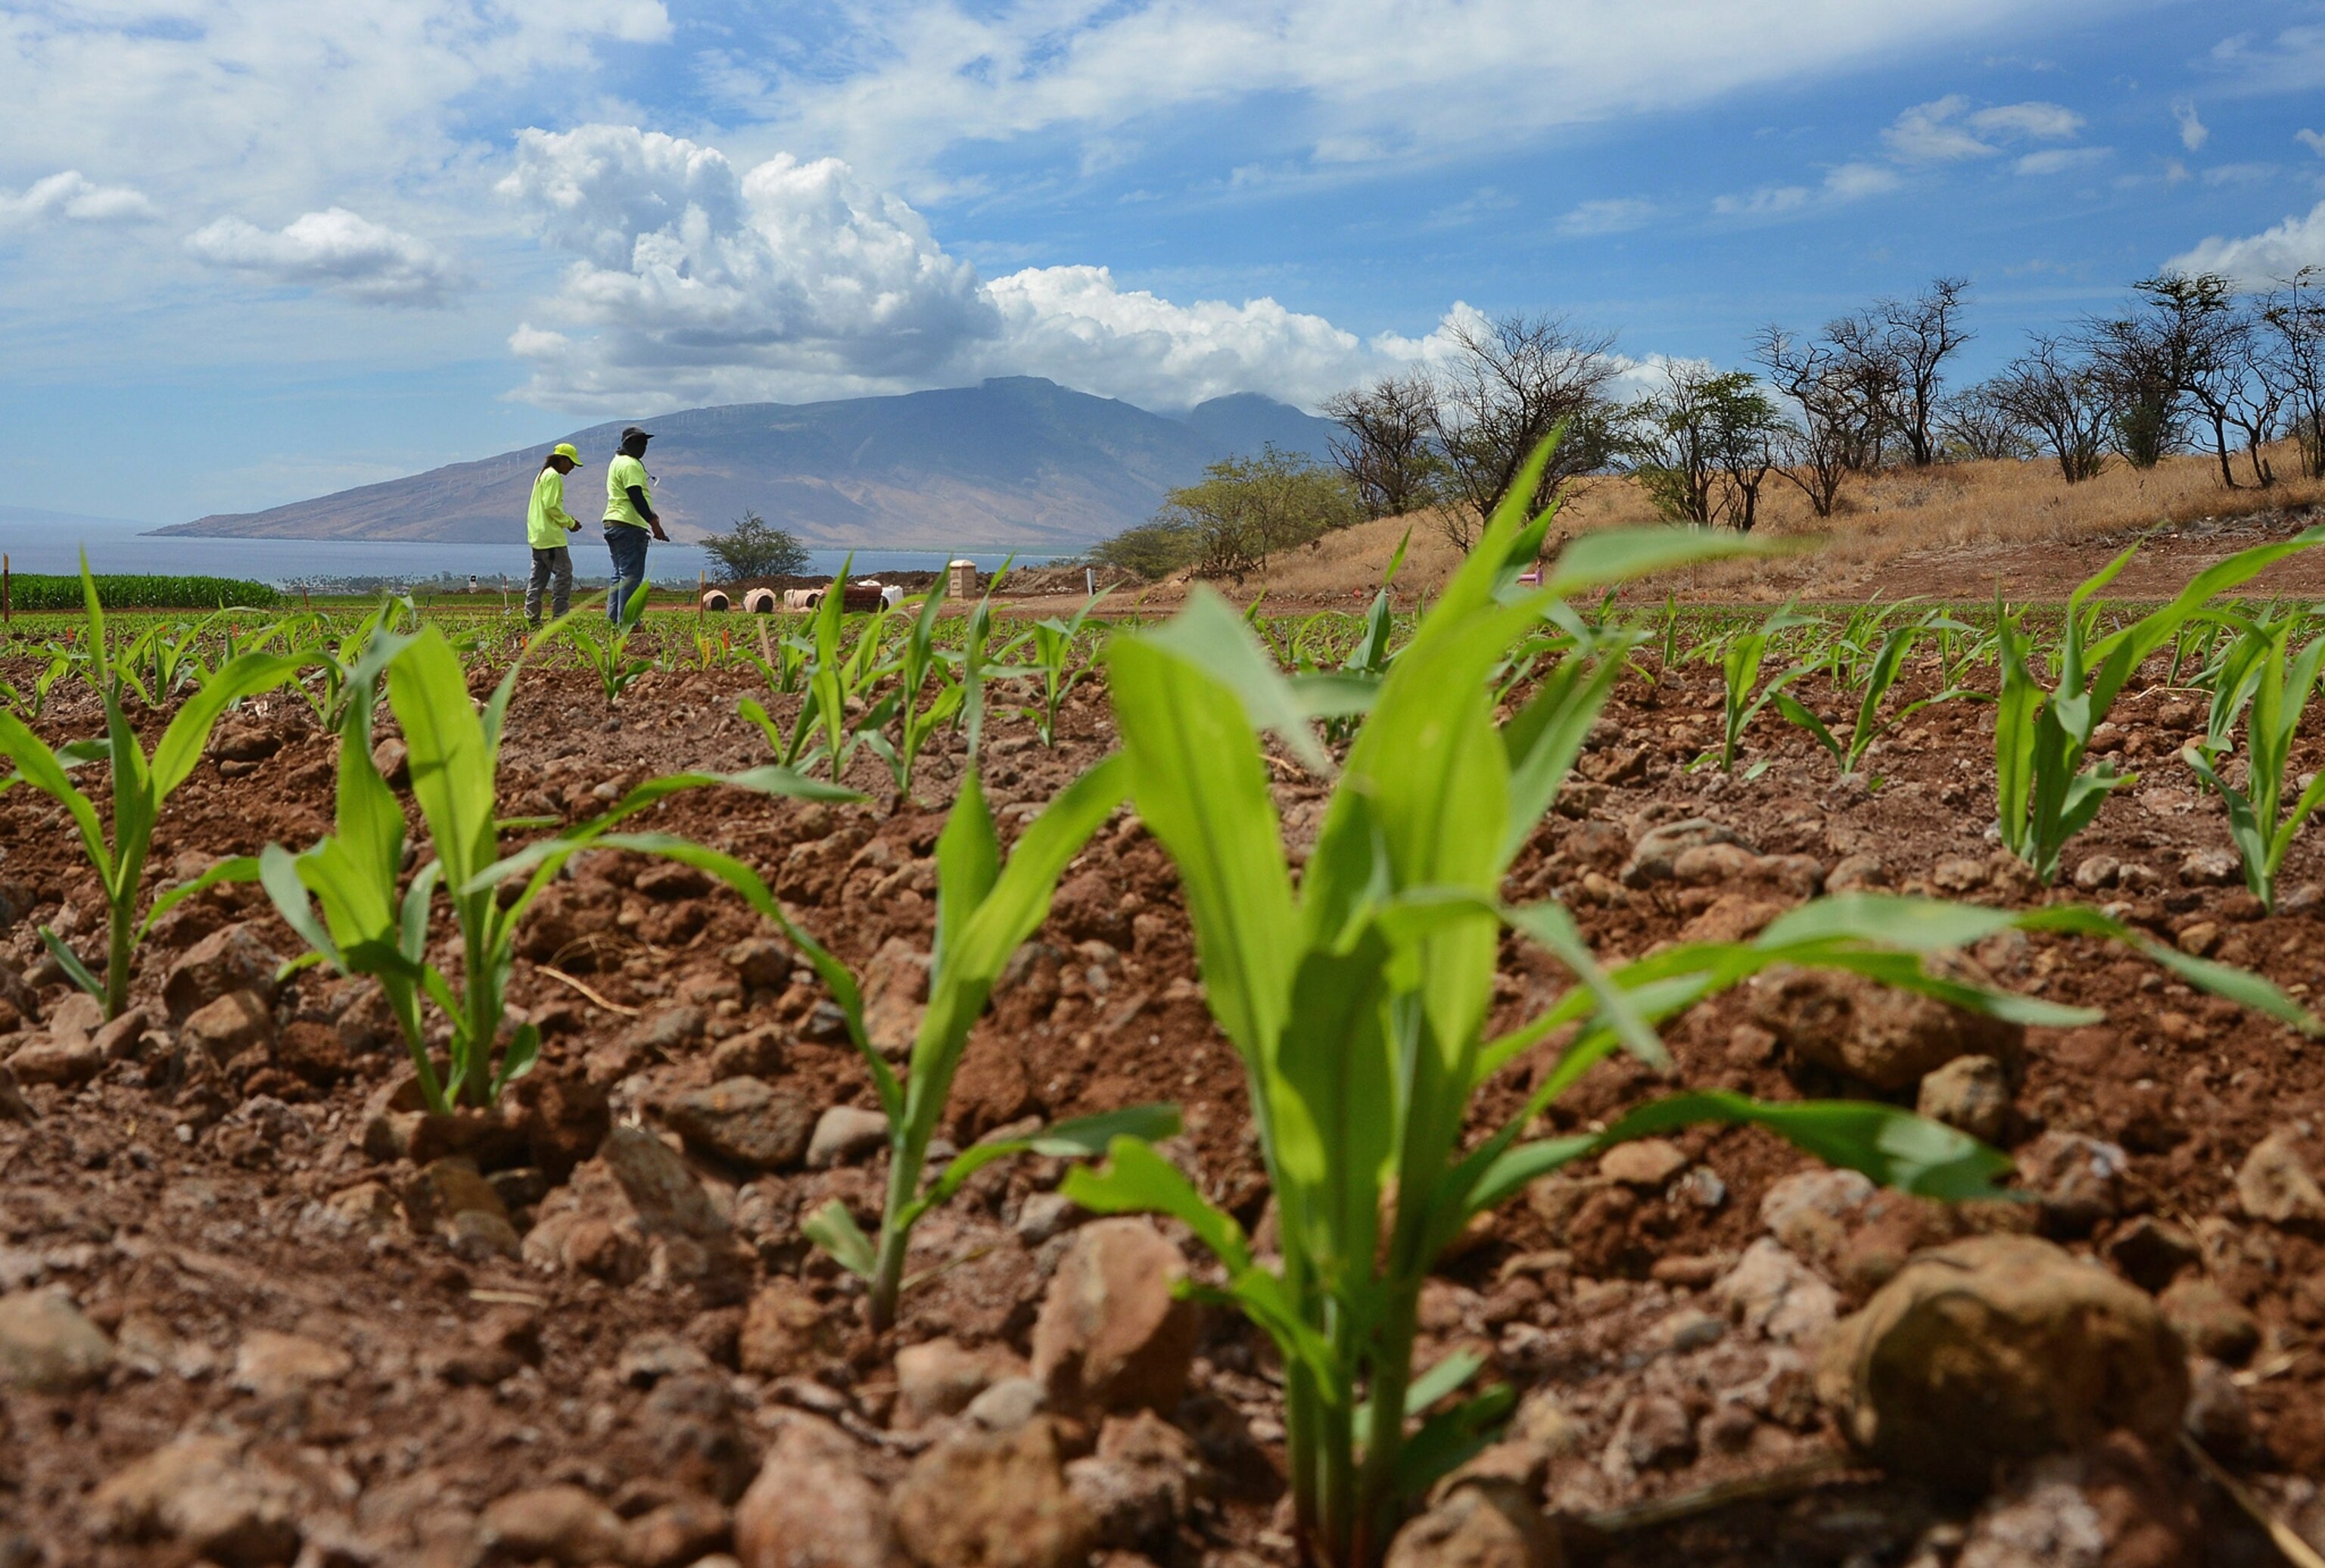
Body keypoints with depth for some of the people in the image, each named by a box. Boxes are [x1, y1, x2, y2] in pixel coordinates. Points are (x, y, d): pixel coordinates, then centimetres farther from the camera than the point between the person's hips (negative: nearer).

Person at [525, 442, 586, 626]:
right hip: (551, 536, -10)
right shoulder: (553, 476, -11)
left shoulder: (542, 475, 20)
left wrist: (567, 519, 14)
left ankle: (532, 617, 7)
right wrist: (570, 523, -8)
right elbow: (551, 507, -19)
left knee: (539, 575, 10)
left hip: (537, 535, 10)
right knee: (563, 573, -7)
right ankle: (560, 617, -9)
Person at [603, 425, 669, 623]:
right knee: (631, 575, -10)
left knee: (620, 573, 15)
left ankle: (613, 618, 15)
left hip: (612, 523, 11)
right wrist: (653, 523, -20)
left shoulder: (617, 462, 22)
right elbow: (636, 496, -20)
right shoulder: (630, 465, -12)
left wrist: (650, 514, 21)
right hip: (629, 525, -11)